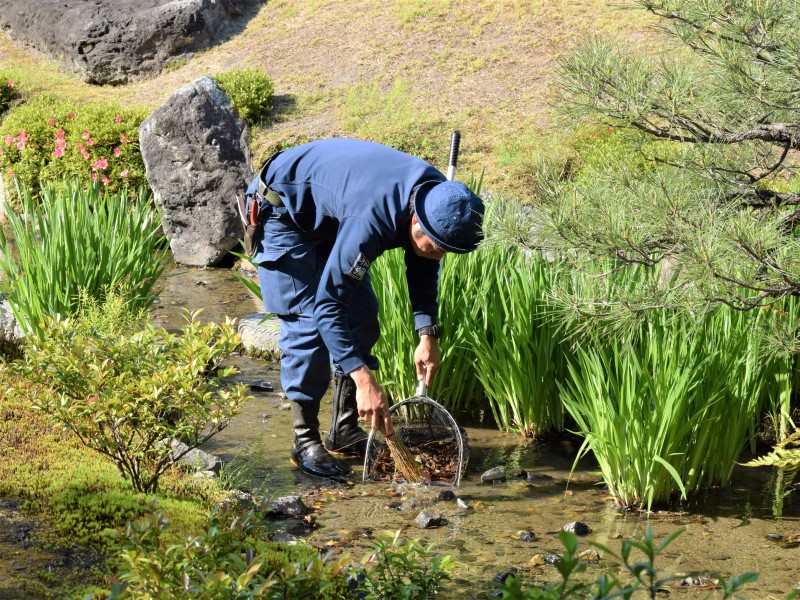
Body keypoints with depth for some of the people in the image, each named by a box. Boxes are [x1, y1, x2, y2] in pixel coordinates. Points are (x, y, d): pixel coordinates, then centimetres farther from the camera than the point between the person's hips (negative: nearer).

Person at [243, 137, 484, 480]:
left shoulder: (438, 197, -18)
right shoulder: (373, 220, -43)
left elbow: (423, 266, 1)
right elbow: (328, 304, -40)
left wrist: (428, 335, -10)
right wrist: (364, 379, -44)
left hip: (329, 214, 8)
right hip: (283, 210, -8)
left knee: (361, 314, 3)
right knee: (307, 321, -15)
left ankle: (344, 431, 11)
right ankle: (305, 442, -6)